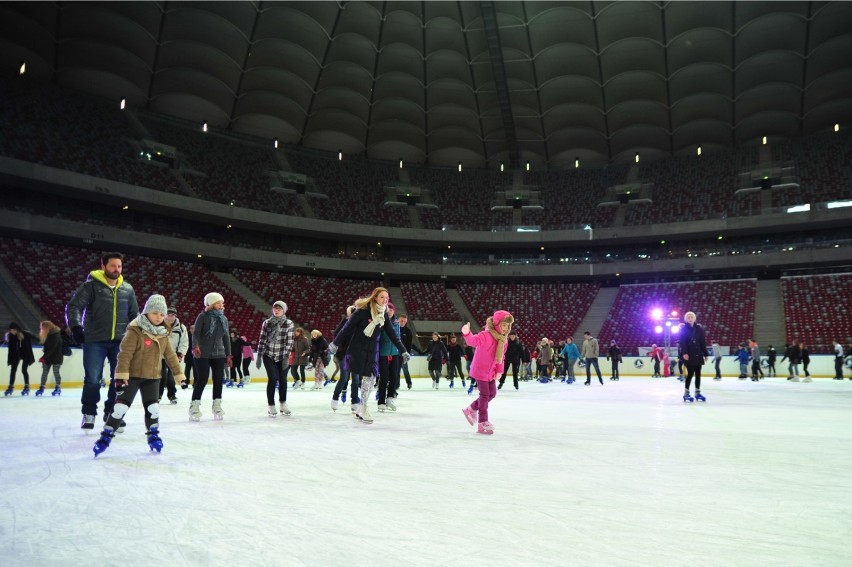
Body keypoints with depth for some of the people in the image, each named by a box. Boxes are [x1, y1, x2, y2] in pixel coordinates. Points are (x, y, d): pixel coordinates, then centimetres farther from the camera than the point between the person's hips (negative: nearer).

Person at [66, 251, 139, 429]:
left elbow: (134, 314, 17)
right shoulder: (91, 285, -4)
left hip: (120, 341, 4)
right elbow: (74, 306, -10)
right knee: (92, 379, 2)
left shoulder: (128, 289, 8)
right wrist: (76, 326, -24)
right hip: (95, 340, -3)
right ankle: (89, 414, 20)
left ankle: (112, 413, 22)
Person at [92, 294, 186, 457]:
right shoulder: (135, 331, -14)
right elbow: (125, 353, -18)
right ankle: (106, 436, 8)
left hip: (152, 377, 5)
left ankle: (153, 435, 20)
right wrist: (121, 374, -24)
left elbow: (170, 355, 12)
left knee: (153, 407, 4)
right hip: (132, 375, -5)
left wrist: (179, 374, 12)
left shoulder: (163, 334, 5)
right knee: (121, 405, -5)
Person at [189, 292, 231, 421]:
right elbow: (196, 333, -13)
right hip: (202, 354, -5)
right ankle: (194, 407, 5)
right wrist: (196, 346, -32)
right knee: (202, 379, -7)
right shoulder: (203, 316, -6)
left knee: (219, 379, 5)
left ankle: (217, 406, 18)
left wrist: (228, 355, 12)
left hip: (219, 354, 5)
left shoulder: (224, 319, 9)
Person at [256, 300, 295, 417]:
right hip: (268, 356, 0)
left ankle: (283, 404, 24)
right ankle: (271, 406, 2)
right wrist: (259, 356, -1)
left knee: (283, 380, 5)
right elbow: (262, 340, 1)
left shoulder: (289, 324, -6)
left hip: (282, 357, 0)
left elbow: (289, 341, -8)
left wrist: (286, 357, -14)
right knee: (272, 379, -10)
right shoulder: (266, 323, -1)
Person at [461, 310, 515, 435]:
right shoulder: (485, 335, -25)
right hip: (480, 370, -8)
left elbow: (501, 357, 9)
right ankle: (482, 423, 9)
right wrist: (467, 333, -63)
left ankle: (471, 409, 34)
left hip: (491, 372, 8)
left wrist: (499, 370, 2)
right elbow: (473, 341, -43)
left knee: (492, 394, 15)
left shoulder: (504, 340, 0)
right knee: (485, 394, -3)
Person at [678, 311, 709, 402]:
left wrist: (705, 353, 6)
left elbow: (703, 342, 9)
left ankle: (697, 392, 16)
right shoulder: (683, 329, -2)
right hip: (689, 355, -4)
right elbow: (681, 342, -9)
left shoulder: (699, 328, 8)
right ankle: (686, 393, 2)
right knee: (690, 373, -7)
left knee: (698, 373, 7)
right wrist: (684, 352, -20)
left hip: (698, 354, 4)